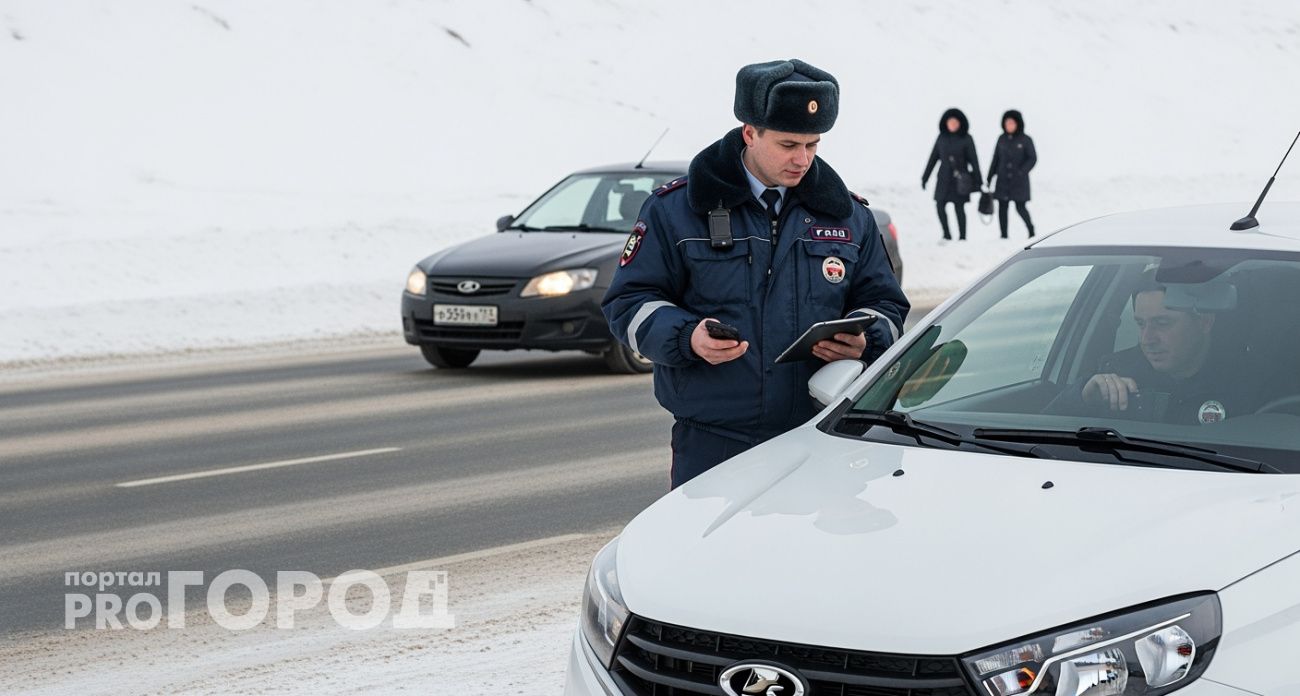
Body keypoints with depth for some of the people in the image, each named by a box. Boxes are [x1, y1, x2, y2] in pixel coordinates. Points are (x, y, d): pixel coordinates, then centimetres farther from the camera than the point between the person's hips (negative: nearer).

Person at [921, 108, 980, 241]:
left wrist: (977, 180, -4)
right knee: (939, 205, -5)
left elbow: (973, 160, -1)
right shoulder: (942, 138, 7)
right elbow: (933, 158, 12)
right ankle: (947, 235, 8)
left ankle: (962, 237, 5)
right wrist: (925, 177, 11)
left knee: (959, 207, -3)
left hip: (960, 178, -3)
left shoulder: (966, 139, -2)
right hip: (944, 178, 3)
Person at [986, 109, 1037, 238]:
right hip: (1003, 180, 4)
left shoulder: (1025, 140, -5)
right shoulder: (1002, 139, 6)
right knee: (1002, 207, 0)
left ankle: (1031, 229, 15)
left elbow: (1032, 159, -6)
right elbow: (996, 159, 11)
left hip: (1019, 181, -4)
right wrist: (989, 178, 9)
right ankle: (1004, 236, 7)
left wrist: (1021, 172, -19)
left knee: (1020, 207, -7)